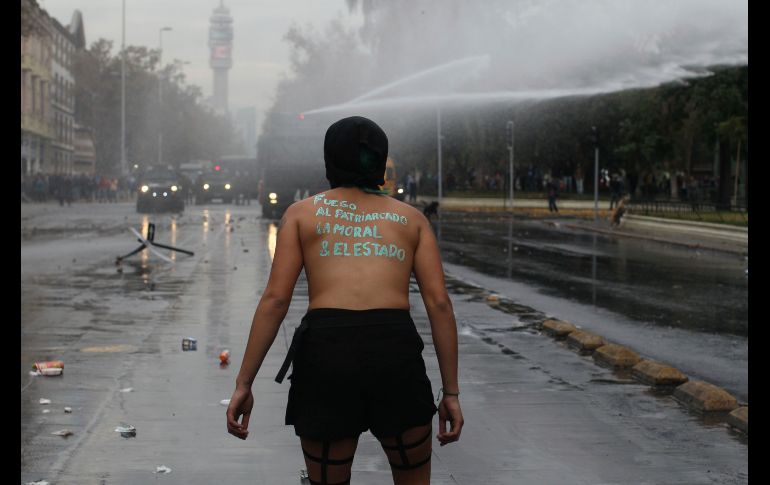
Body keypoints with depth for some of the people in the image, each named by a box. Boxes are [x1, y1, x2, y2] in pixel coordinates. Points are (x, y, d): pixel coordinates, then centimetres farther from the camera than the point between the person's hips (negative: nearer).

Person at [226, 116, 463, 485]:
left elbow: (275, 299, 3)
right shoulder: (412, 218, 18)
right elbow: (439, 303, 7)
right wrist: (451, 393, 9)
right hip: (394, 352, 1)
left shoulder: (302, 212, 15)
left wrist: (243, 384, 4)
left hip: (326, 354, 0)